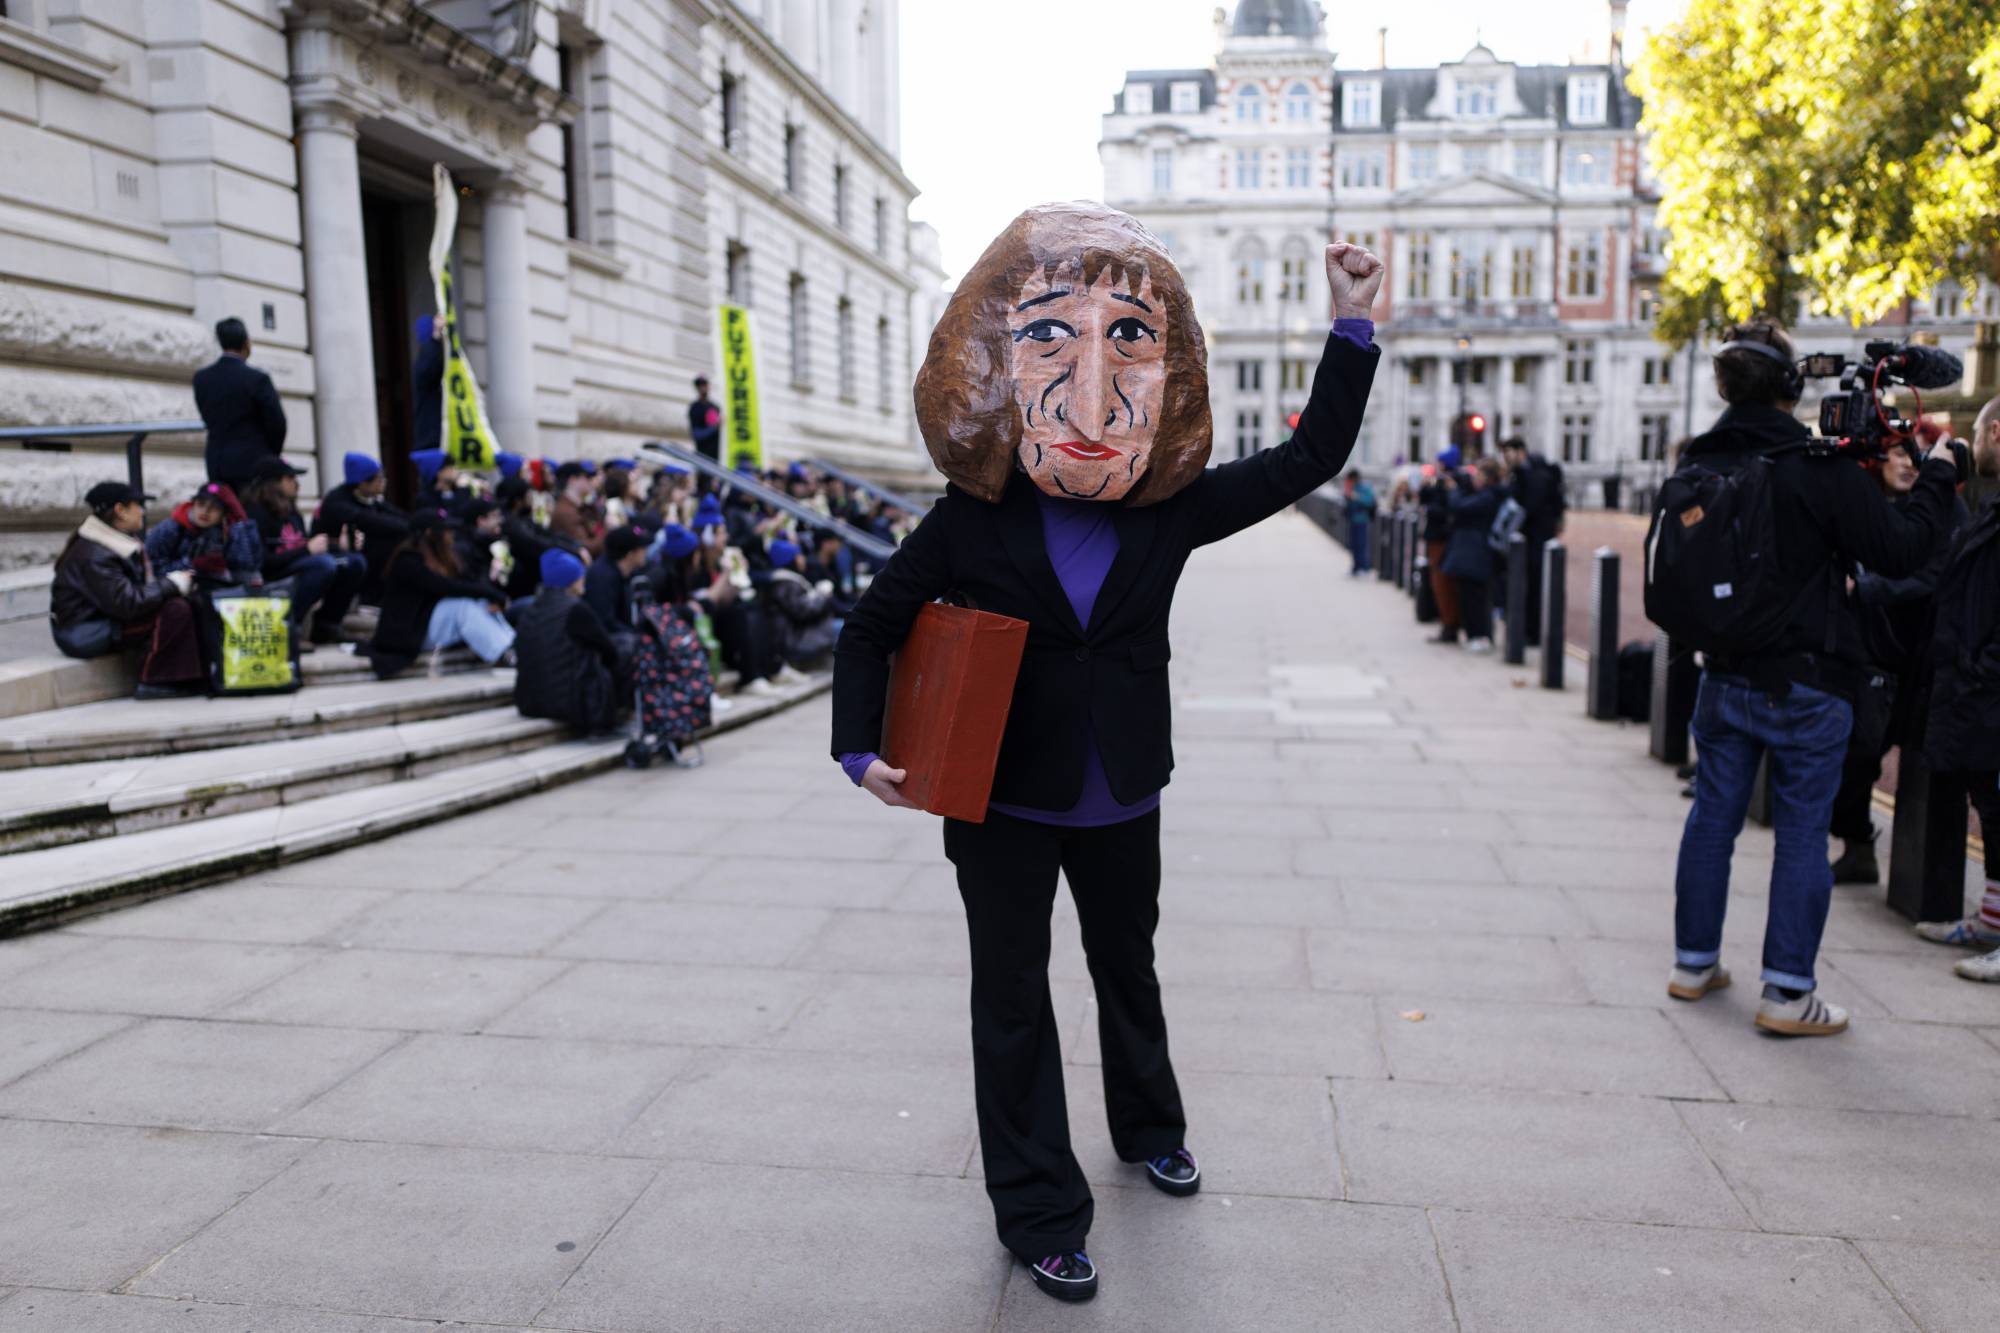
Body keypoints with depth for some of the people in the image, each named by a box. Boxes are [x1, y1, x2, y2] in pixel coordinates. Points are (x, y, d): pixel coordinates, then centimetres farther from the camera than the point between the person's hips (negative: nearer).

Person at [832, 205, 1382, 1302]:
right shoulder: (970, 523, -12)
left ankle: (1147, 1126, 50)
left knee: (1128, 967, 23)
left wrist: (1351, 326, -8)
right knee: (1013, 1004, 7)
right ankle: (1037, 1213, 24)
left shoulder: (1171, 509, -7)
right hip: (1001, 808, -2)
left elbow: (1308, 460, -3)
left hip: (1121, 802, 3)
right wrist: (862, 749, -14)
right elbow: (871, 626, -3)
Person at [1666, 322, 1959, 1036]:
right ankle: (1788, 992, 8)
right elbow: (1901, 550, -10)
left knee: (1713, 817, 14)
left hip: (1723, 677, 5)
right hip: (1805, 684, -5)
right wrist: (1936, 477, 3)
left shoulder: (1698, 464, 2)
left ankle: (1693, 963, 23)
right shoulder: (1820, 469, -16)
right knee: (1802, 833, 3)